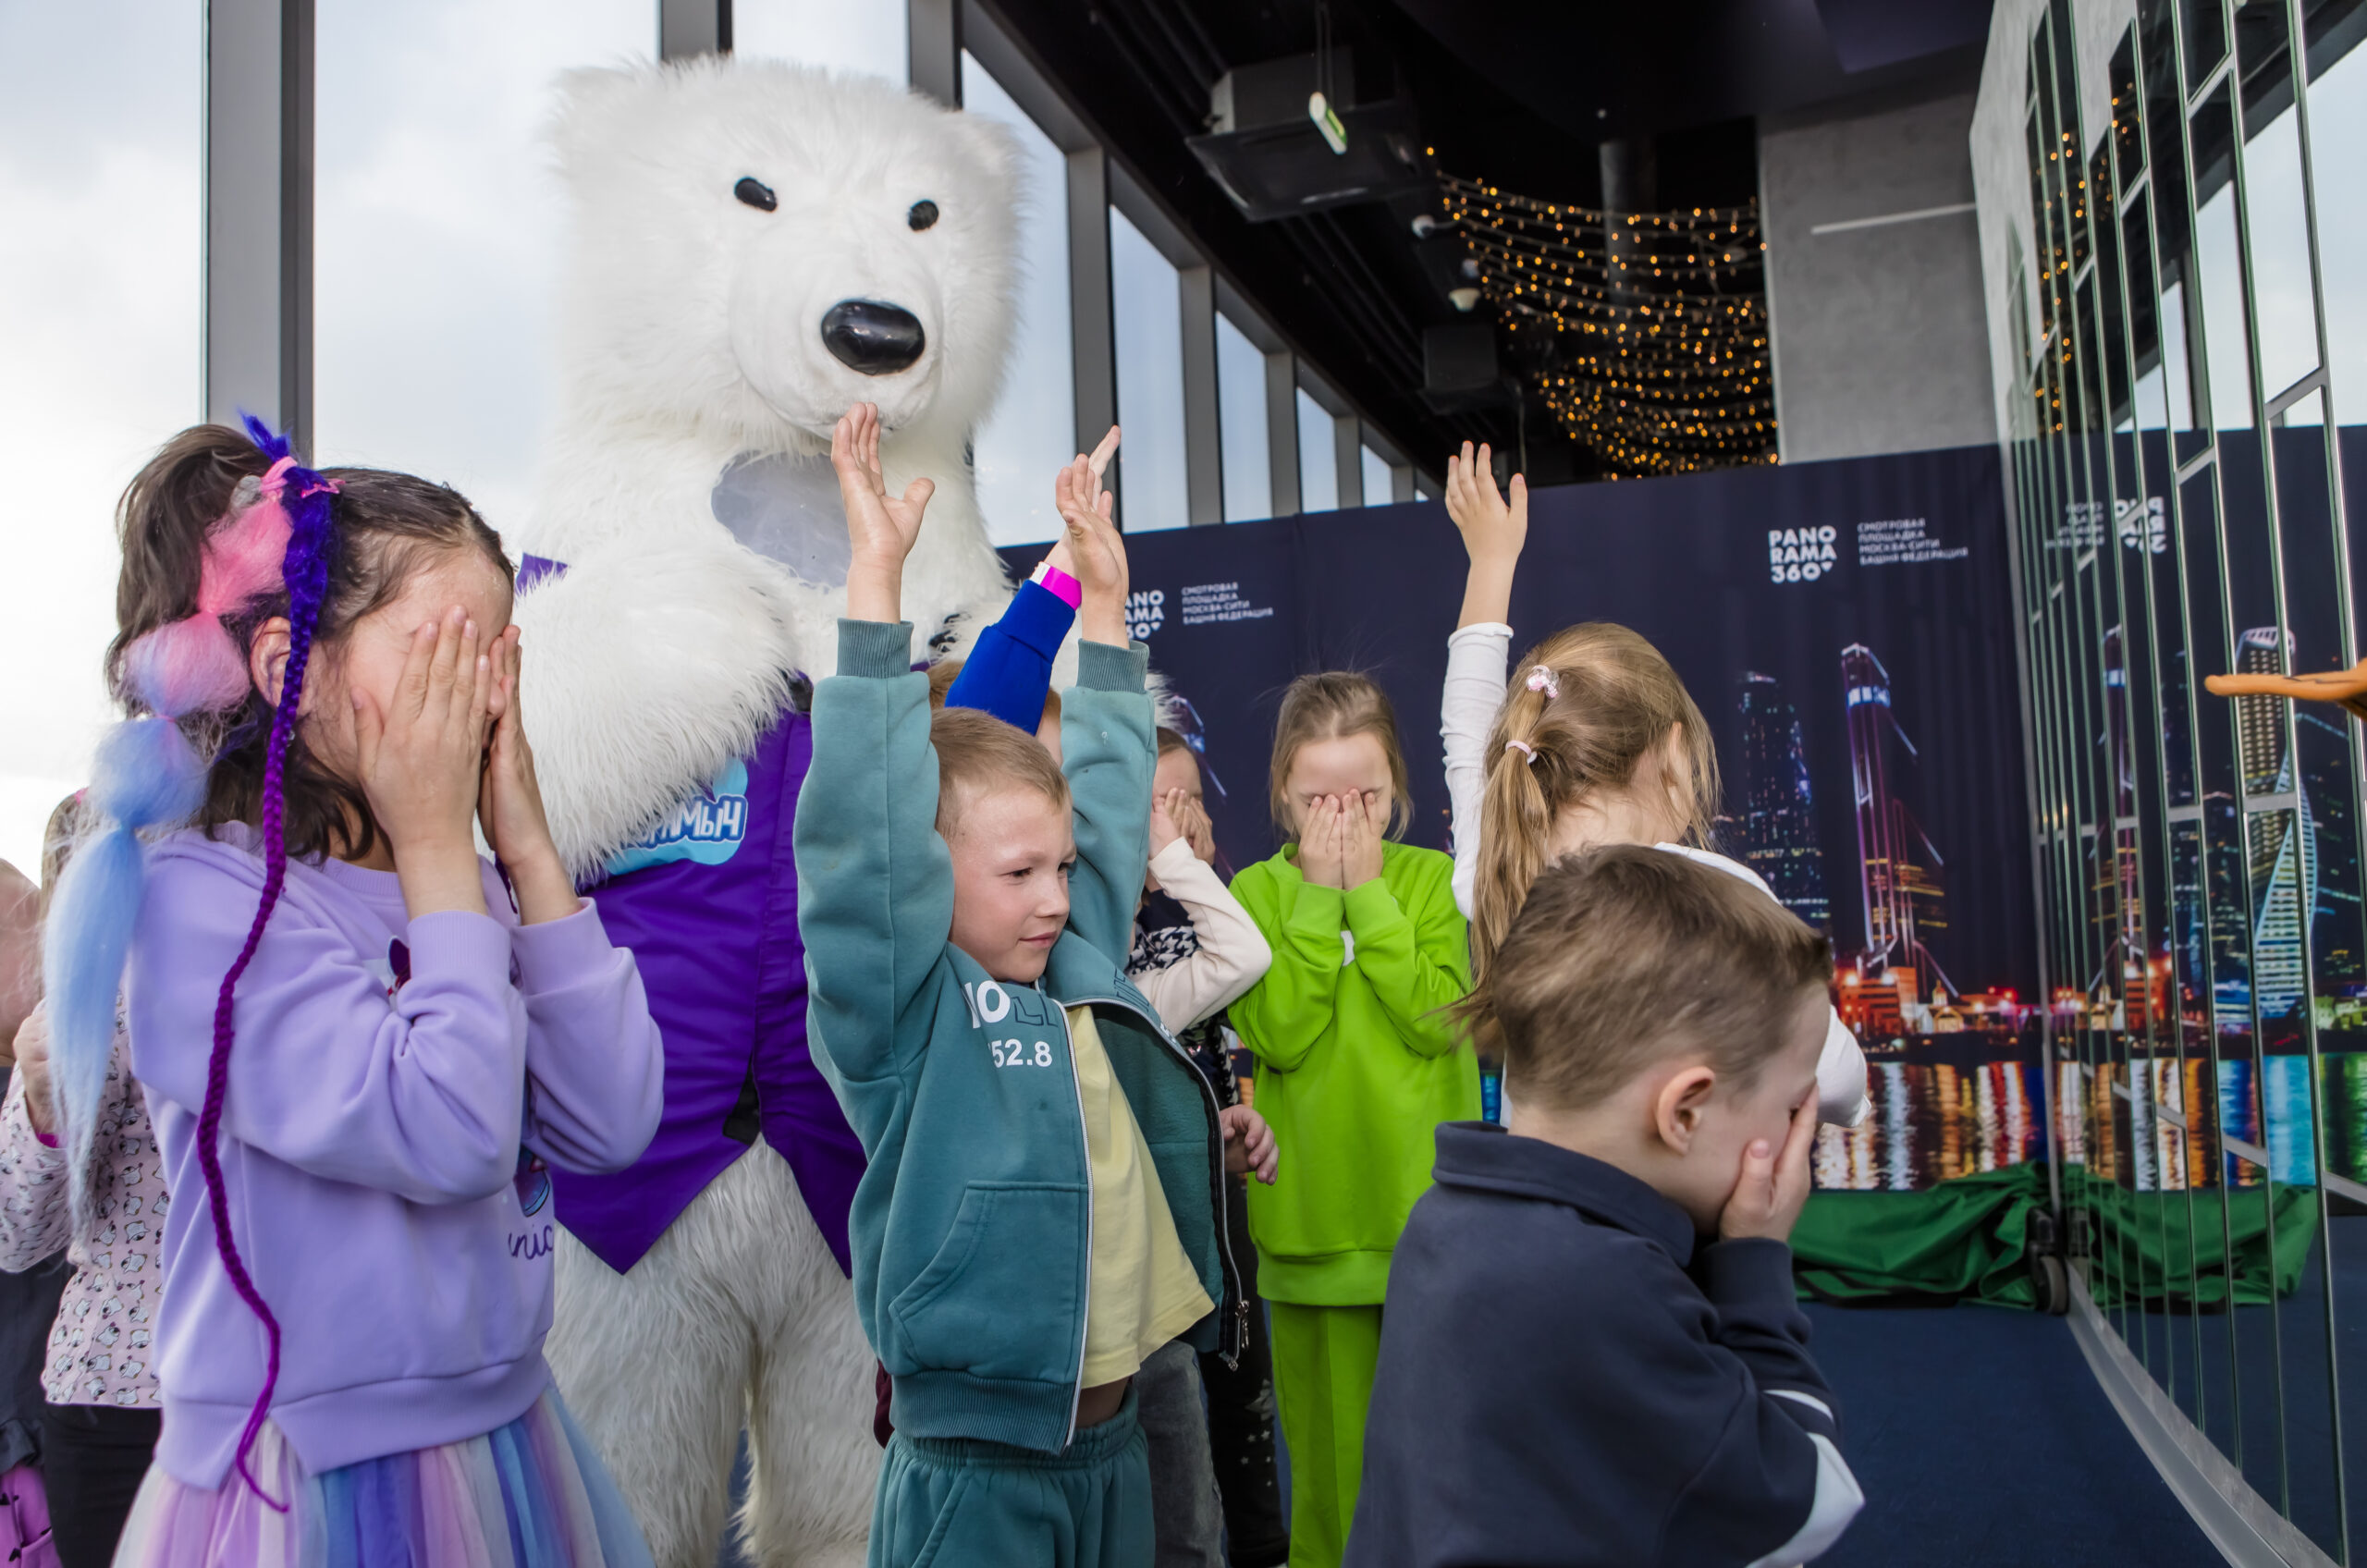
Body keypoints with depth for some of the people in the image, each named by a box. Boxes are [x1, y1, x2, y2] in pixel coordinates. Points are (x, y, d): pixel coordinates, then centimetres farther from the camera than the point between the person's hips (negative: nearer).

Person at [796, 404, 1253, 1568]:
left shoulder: (1076, 969, 4)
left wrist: (1104, 598, 12)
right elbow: (860, 830, -25)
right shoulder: (901, 1014, -12)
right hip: (975, 1461, -6)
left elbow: (1109, 792, 13)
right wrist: (876, 577, -28)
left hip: (1110, 1440, 7)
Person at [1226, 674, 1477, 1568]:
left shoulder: (1431, 878, 2)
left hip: (1426, 1204, 0)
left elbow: (1436, 1018, -12)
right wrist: (1319, 894, -13)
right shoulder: (1258, 891, 1)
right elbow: (1279, 1033, -13)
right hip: (1313, 1215, 0)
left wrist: (1369, 891, -13)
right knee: (1331, 1439, 10)